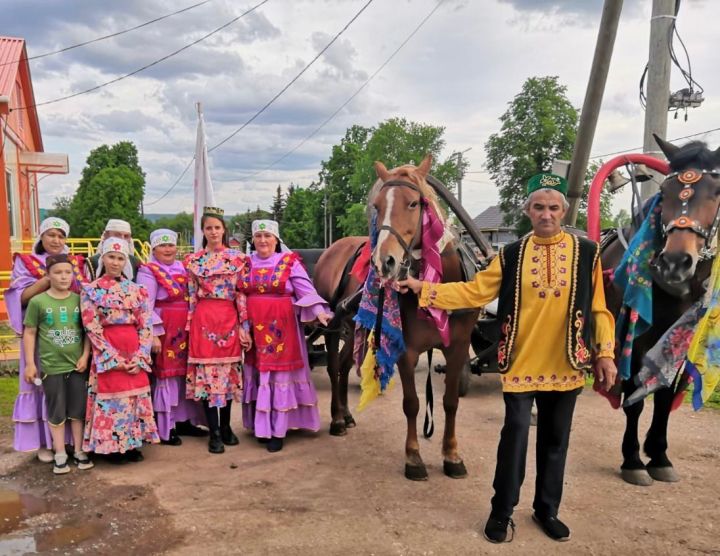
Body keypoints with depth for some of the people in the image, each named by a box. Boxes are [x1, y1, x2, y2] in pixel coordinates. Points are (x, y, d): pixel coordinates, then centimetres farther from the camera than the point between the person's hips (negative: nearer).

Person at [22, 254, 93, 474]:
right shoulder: (38, 302, -6)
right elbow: (29, 333, -1)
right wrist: (30, 363, -4)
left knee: (78, 410, 10)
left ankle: (79, 451, 23)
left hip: (77, 365, 2)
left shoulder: (79, 300, 0)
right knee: (56, 413, 9)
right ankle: (60, 455, 20)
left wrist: (85, 356, -3)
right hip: (51, 366, -2)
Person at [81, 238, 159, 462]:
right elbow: (92, 329, -6)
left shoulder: (137, 290, 7)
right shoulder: (91, 290, -1)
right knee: (112, 397, 0)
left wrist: (140, 357, -8)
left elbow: (146, 326, 3)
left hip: (135, 354, 3)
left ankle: (133, 445, 20)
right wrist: (114, 358, -12)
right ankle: (113, 447, 15)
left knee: (136, 399, 6)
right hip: (107, 355, -3)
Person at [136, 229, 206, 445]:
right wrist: (153, 334, -20)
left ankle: (183, 420, 27)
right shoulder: (148, 271, -9)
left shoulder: (182, 267, 12)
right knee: (164, 376, 0)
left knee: (184, 374, 13)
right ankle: (163, 429, 11)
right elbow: (145, 306, -15)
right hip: (163, 330, -7)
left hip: (184, 329, 7)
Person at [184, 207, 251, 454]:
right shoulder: (193, 260, 6)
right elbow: (191, 296, 7)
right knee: (206, 373, -1)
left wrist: (244, 326, -2)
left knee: (228, 372, 8)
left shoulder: (237, 258, 4)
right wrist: (190, 326, 3)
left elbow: (242, 294, 2)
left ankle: (226, 427, 23)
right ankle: (214, 433, 8)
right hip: (203, 320, 0)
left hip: (229, 320, 0)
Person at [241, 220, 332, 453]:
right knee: (255, 374, 9)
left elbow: (306, 291, -9)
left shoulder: (290, 262, -2)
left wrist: (319, 311, -24)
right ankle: (259, 426, 22)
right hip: (253, 327, 4)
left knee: (280, 374, 1)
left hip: (280, 327, -3)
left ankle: (277, 431, 9)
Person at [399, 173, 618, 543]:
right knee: (515, 433, 0)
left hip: (565, 366, 1)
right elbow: (474, 292, -3)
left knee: (555, 438, 13)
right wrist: (423, 289, -11)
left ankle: (547, 509, 31)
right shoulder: (511, 255, 0)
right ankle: (502, 511, 18)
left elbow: (598, 308, 4)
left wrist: (605, 352, -1)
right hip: (521, 364, -1)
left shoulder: (586, 253, 0)